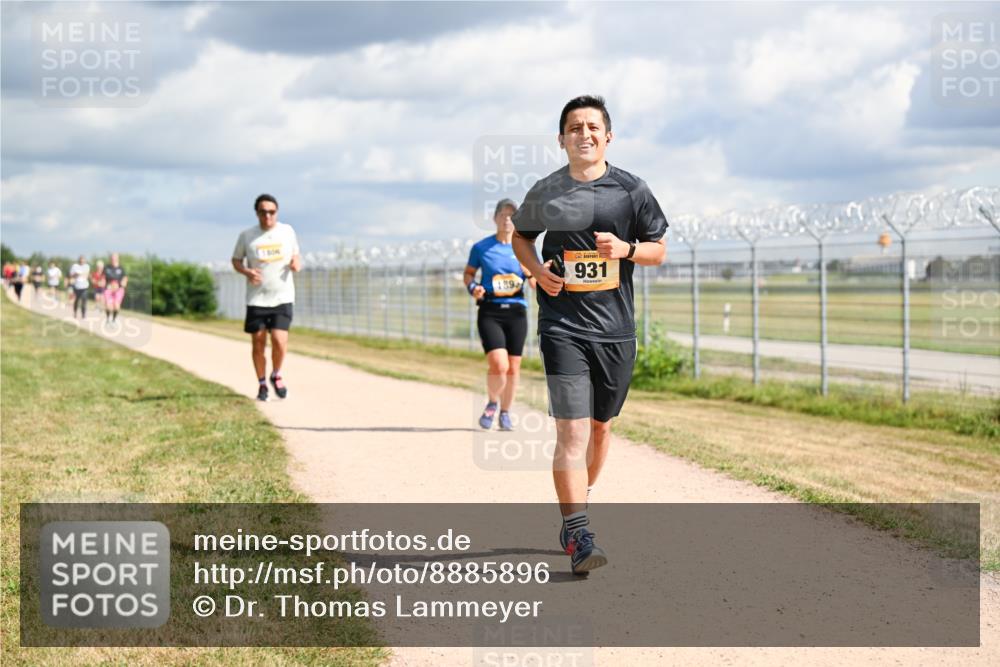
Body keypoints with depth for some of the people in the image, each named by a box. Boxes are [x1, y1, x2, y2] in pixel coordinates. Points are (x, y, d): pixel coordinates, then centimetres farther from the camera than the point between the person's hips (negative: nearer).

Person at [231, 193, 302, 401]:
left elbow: (295, 253, 18)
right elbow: (236, 260, 9)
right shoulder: (247, 236, -1)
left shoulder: (287, 231, 4)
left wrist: (296, 263, -5)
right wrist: (247, 272, -12)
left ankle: (276, 375, 17)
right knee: (258, 342, 4)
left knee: (279, 341, -11)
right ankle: (262, 384, 22)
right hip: (257, 298, 0)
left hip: (282, 297, 0)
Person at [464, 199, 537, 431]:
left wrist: (529, 272, -15)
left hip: (517, 313, 2)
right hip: (490, 312, -2)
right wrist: (473, 288, -7)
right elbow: (468, 273, 14)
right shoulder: (481, 247, 2)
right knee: (498, 365, -17)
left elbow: (537, 286, 7)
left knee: (513, 367, 5)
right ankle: (492, 403, 12)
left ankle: (505, 412, 25)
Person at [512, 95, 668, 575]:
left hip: (616, 328, 2)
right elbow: (520, 235, 19)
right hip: (563, 326, -2)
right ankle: (578, 536, -16)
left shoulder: (631, 190, 2)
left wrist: (626, 249, -13)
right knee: (572, 432, -13)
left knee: (600, 426, 15)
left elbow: (658, 249, 8)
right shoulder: (545, 193, 2)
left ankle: (577, 502, 38)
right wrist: (537, 270, -1)